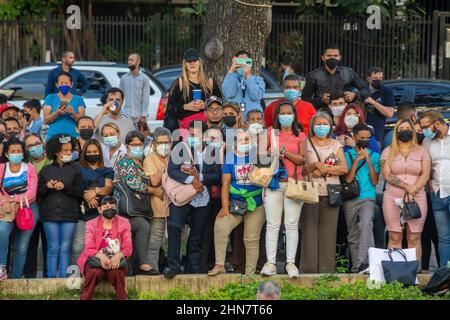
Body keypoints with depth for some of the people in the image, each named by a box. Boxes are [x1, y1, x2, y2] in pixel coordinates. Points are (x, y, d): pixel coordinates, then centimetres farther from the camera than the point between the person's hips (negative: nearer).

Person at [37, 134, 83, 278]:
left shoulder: (75, 168, 6)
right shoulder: (46, 170, 10)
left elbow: (80, 192, 0)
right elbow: (38, 193, 9)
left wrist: (65, 187, -12)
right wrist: (47, 187, -9)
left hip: (69, 214, -1)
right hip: (50, 214, 1)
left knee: (65, 249, -1)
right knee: (53, 248, 1)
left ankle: (64, 279, 1)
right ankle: (51, 278, 3)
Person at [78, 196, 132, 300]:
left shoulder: (124, 223, 7)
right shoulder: (91, 224, 6)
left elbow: (127, 247, -1)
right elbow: (89, 248, -4)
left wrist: (118, 256, -25)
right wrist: (101, 256, -27)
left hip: (116, 260, 0)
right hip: (96, 260, 0)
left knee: (116, 272, -34)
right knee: (95, 272, -34)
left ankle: (122, 298, -18)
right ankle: (85, 298, -20)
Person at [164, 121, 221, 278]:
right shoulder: (180, 150, 1)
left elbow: (217, 177, 0)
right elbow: (172, 170, -9)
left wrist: (199, 176, -14)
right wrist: (191, 180, -19)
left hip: (202, 200, 2)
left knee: (196, 236, 8)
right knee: (174, 225, -24)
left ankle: (193, 268, 18)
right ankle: (173, 265, -22)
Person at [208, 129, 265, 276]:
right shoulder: (230, 157, 4)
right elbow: (226, 183, -1)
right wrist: (225, 206, -9)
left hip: (256, 203, -1)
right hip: (235, 202, 1)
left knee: (251, 240, 1)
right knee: (220, 226, -22)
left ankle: (250, 274, 10)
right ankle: (219, 264, -15)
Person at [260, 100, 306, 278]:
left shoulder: (300, 136, 9)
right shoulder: (271, 134, 11)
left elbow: (302, 160, -1)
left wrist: (285, 153, -12)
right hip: (273, 182, 0)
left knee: (292, 224, -2)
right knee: (272, 224, -2)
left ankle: (291, 263, 1)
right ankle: (270, 263, -2)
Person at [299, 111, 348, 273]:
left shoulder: (336, 145, 14)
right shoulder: (305, 144, 10)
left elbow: (344, 168, 2)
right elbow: (300, 168, 2)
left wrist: (324, 169, -7)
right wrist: (315, 166, -13)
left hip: (331, 194, 1)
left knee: (328, 233, -2)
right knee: (309, 231, -5)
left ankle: (326, 269, 0)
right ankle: (308, 270, -3)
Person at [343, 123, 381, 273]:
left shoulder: (374, 156, 10)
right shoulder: (347, 155, 8)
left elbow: (374, 182, 2)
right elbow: (347, 179, -2)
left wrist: (368, 161, -7)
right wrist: (357, 160, -9)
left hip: (367, 197, -2)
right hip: (350, 199, 2)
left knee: (366, 224, -28)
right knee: (353, 234, 6)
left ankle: (363, 262, -37)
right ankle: (355, 266, 16)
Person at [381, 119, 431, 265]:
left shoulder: (421, 151, 11)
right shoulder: (388, 152, 9)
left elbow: (425, 175, 0)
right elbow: (387, 175, -3)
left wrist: (412, 191, -14)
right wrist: (407, 186, -15)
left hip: (417, 198, 0)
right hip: (393, 198, 0)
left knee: (414, 239, -3)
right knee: (395, 238, -4)